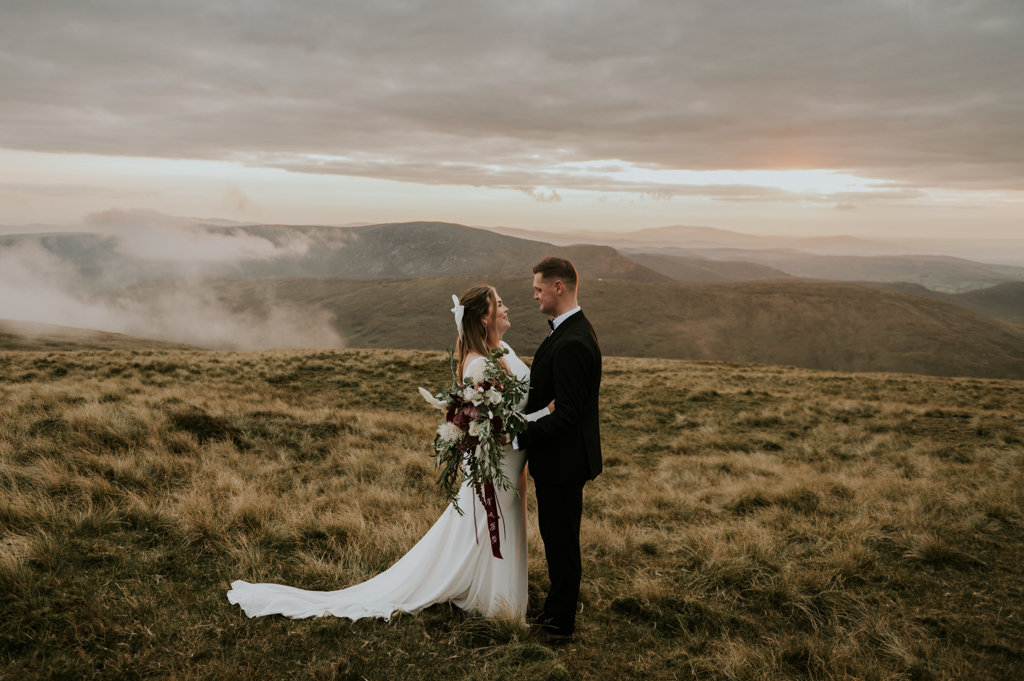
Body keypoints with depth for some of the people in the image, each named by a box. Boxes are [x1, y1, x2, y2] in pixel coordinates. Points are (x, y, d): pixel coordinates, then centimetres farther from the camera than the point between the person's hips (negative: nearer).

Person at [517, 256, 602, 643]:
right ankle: (558, 610, 37)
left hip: (562, 460, -10)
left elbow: (567, 413, -25)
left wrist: (520, 437, -21)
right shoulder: (572, 331, 9)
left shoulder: (572, 343, -25)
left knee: (561, 542, 5)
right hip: (560, 456, 10)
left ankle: (559, 624, 20)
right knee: (555, 536, 21)